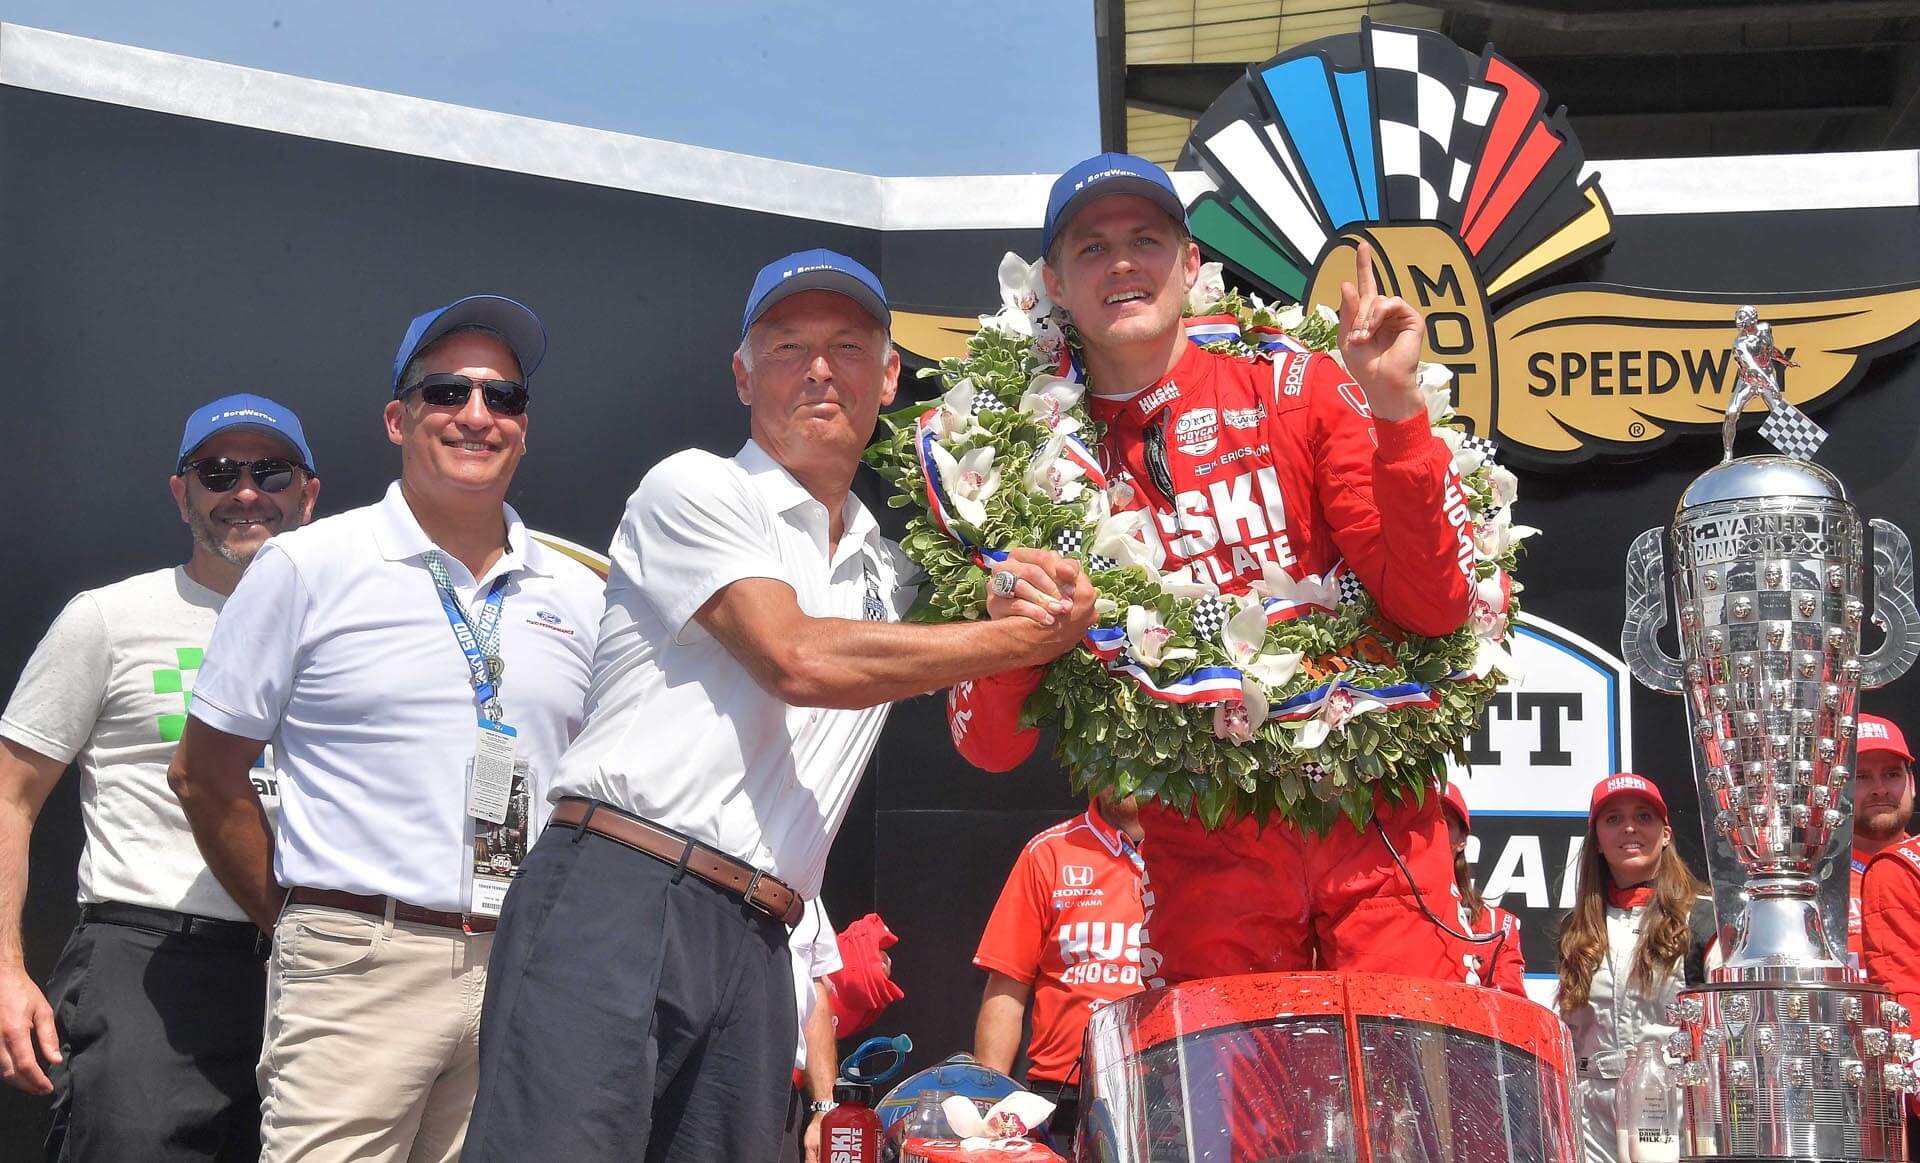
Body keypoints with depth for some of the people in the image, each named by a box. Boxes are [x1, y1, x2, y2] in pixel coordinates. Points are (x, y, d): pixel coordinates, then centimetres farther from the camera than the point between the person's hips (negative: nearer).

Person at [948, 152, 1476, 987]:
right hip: (1197, 856, 1)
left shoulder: (1296, 389, 4)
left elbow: (1434, 606, -6)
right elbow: (991, 745, 4)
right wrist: (1008, 635, -17)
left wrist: (1394, 410, -16)